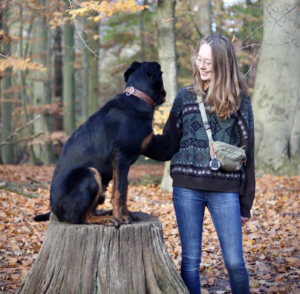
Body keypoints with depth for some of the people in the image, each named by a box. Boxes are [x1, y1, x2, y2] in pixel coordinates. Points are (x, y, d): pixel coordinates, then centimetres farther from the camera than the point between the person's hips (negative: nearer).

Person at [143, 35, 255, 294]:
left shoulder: (239, 100, 4)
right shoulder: (185, 96, 9)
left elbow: (247, 152, 5)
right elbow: (168, 146, 10)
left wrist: (246, 203, 3)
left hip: (225, 189, -1)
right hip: (187, 187, 2)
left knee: (234, 262, -2)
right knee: (190, 260, 7)